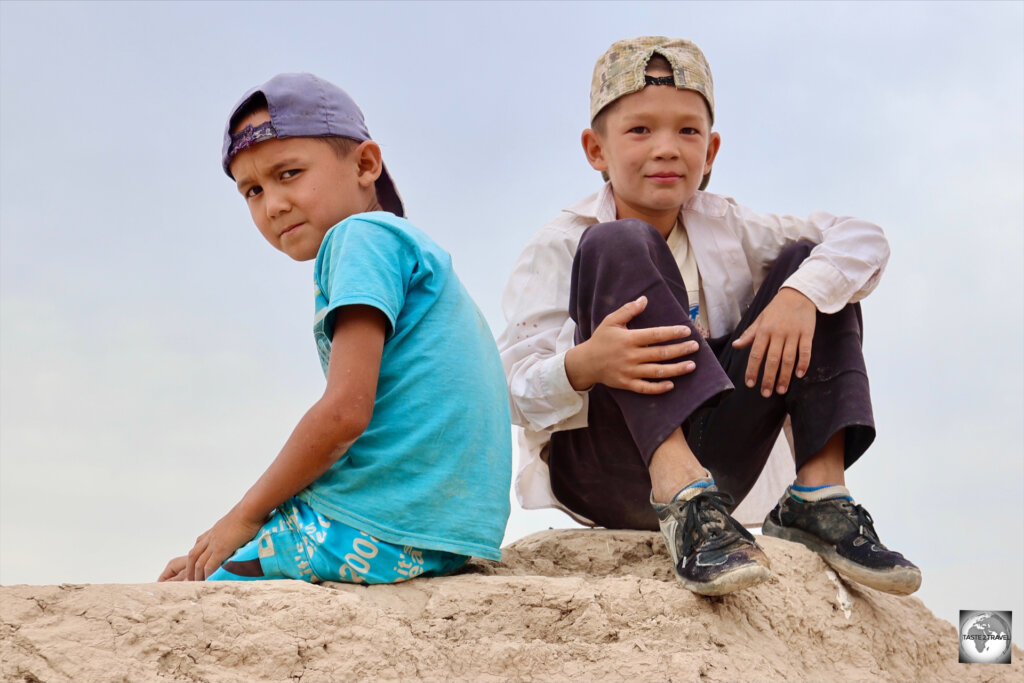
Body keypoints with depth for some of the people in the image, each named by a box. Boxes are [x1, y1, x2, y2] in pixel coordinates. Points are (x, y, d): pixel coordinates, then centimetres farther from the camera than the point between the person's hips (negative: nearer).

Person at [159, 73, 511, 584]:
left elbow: (345, 412, -17)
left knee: (178, 587, 0)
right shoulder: (408, 246, 21)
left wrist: (245, 514, -5)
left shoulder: (364, 234, -7)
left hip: (376, 535, -9)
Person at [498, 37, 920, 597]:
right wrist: (581, 368, -39)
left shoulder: (724, 230, 7)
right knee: (618, 247, -25)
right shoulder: (559, 249, -5)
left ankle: (818, 498, -11)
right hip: (602, 475, -4)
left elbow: (864, 241, 0)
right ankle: (682, 500, -37)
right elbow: (516, 392, -16)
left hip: (710, 461, 5)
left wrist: (801, 293, -20)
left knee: (810, 263, -2)